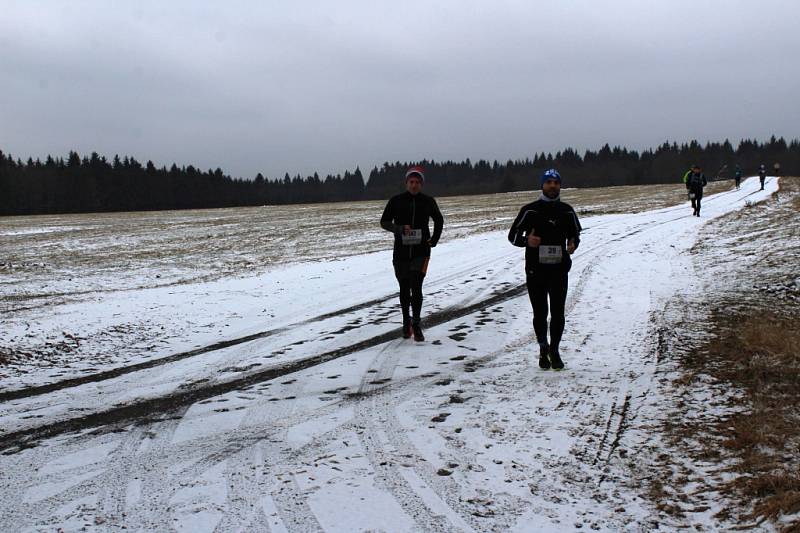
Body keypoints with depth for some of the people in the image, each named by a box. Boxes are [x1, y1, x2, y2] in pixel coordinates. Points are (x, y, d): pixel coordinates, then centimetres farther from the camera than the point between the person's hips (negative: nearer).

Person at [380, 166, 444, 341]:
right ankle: (406, 322, 28)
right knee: (404, 289, 11)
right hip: (401, 252, 1)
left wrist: (434, 239, 7)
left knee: (416, 287, -14)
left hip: (421, 252, -1)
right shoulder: (396, 201, -1)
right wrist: (400, 229, -18)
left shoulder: (428, 201, 2)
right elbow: (384, 222, 0)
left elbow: (439, 220, 19)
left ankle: (416, 325, -5)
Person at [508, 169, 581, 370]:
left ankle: (554, 350, 19)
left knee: (558, 312, 2)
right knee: (540, 312, 4)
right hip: (535, 270, -2)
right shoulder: (530, 210, -1)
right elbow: (513, 235, 3)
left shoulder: (567, 211, 8)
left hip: (559, 269, 2)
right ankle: (543, 348, 26)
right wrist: (526, 240, -19)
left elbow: (575, 234, 19)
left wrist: (573, 245, -4)